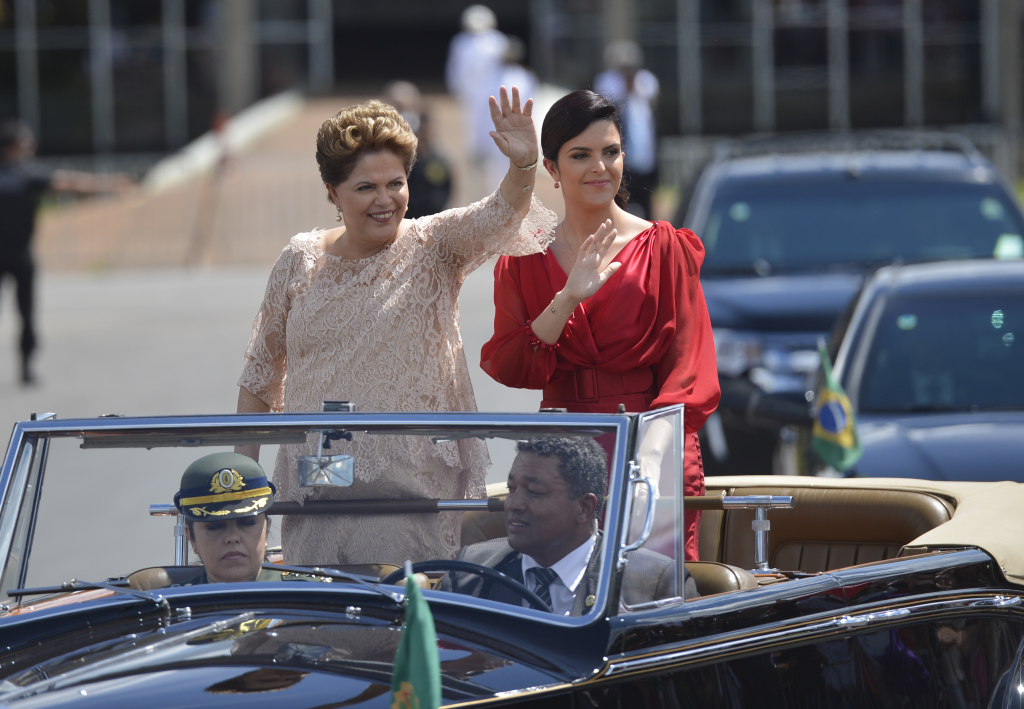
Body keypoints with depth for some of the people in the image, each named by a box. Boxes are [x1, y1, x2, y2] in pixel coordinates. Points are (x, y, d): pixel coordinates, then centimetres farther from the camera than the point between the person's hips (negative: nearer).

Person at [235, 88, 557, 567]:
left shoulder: (431, 248, 0)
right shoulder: (300, 261, 7)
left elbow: (497, 217, -20)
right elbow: (260, 374, 15)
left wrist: (522, 167, -40)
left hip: (412, 487, -3)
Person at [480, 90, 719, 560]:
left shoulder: (664, 249, 3)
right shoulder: (523, 260, 10)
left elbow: (688, 369, -5)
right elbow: (506, 368, -2)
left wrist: (654, 448, -22)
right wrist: (569, 299, -14)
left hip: (656, 460, -2)